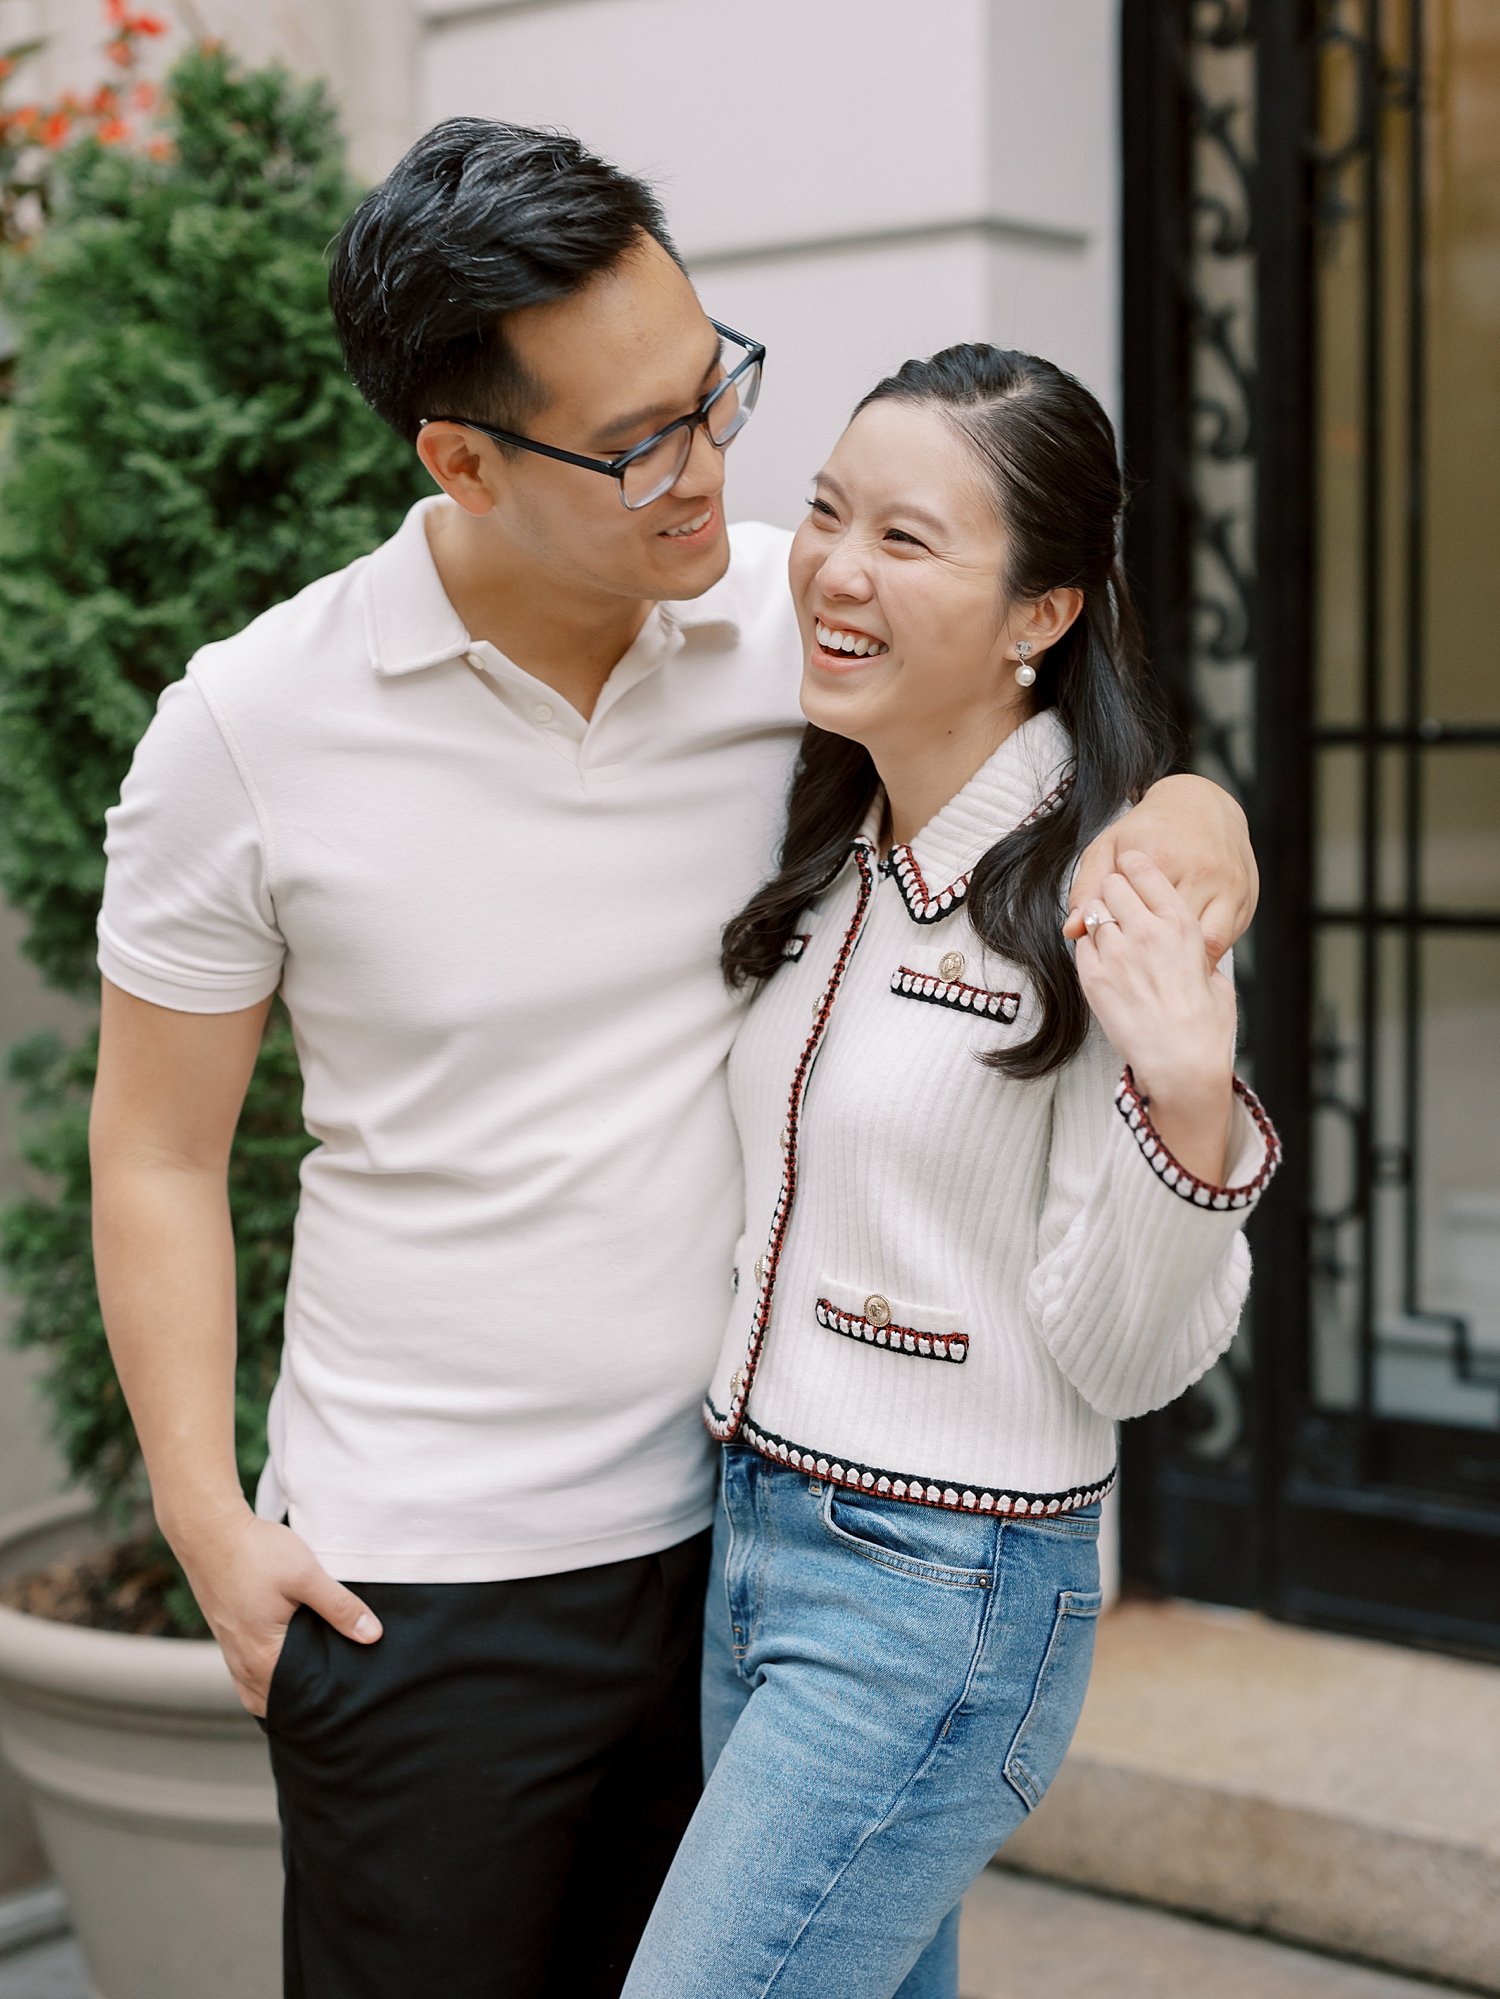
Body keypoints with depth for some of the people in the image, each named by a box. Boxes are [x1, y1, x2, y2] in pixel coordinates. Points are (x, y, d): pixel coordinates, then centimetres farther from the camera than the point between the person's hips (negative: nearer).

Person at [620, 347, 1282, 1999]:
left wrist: (1189, 1102, -31)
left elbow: (1129, 1357, -16)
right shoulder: (831, 860, 6)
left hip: (943, 1605, -7)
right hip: (746, 1543, 8)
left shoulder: (1113, 901, -16)